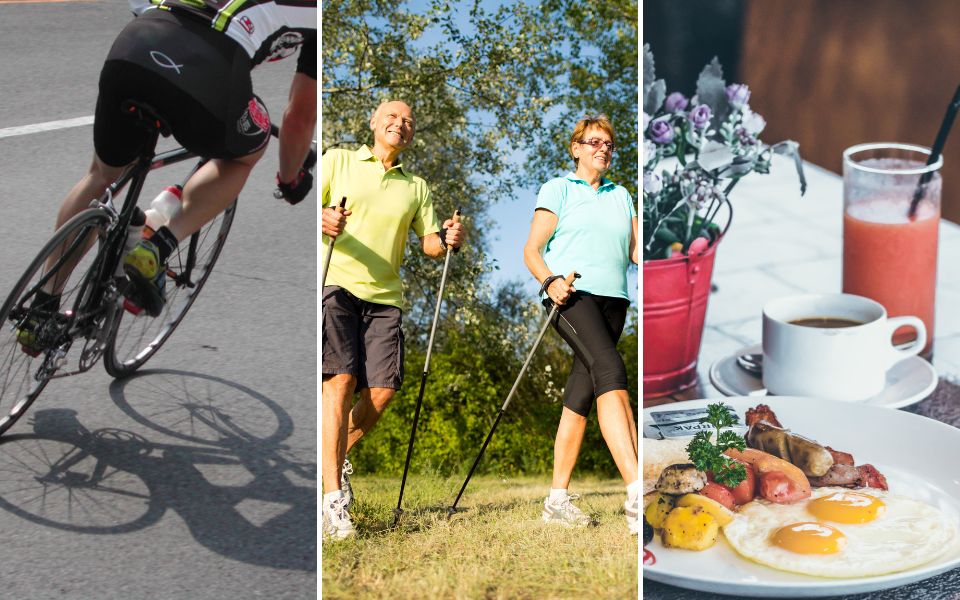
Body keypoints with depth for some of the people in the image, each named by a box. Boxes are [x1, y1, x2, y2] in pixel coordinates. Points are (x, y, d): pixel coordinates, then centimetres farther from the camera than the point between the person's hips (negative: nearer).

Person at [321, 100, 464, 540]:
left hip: (384, 296, 4)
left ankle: (337, 456, 19)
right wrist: (323, 219, -20)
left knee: (382, 390, -8)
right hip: (336, 284, -4)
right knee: (340, 380, -16)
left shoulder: (415, 187, 20)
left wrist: (447, 240, -7)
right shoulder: (338, 161, 11)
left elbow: (429, 242, 16)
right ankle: (333, 497, -16)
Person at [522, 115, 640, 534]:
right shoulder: (558, 189, 10)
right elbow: (532, 250, 3)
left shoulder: (620, 195, 24)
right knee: (611, 372, -26)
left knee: (581, 394, 2)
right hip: (572, 296, -6)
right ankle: (636, 496, -38)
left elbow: (635, 249, 16)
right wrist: (549, 280, -16)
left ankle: (557, 498, 9)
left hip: (613, 299, 6)